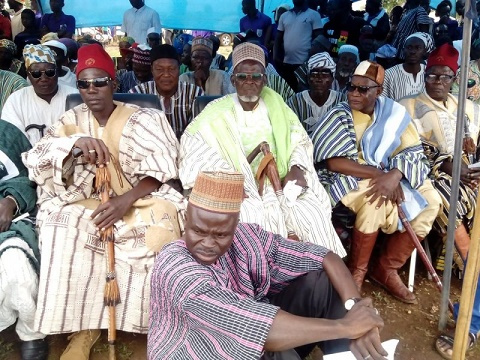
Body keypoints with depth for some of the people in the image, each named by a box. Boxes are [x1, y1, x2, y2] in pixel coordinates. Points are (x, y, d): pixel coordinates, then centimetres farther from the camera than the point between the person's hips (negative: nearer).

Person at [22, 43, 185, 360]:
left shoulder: (142, 120, -3)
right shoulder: (73, 120, 6)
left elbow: (160, 171, -11)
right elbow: (38, 157, -8)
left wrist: (127, 200, -28)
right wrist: (76, 141, -30)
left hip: (140, 199, -2)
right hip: (90, 201, 3)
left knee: (156, 228, -32)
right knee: (62, 223, -27)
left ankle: (157, 323, -13)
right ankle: (83, 324, -17)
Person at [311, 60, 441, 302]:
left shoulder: (393, 113, 2)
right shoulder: (339, 116, -9)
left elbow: (413, 151, -5)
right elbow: (333, 162, -19)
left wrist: (394, 175, -27)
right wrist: (380, 174, -26)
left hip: (387, 178, 5)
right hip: (346, 180, -5)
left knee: (429, 200, -11)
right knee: (375, 199, -33)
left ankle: (387, 269, -2)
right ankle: (357, 271, -13)